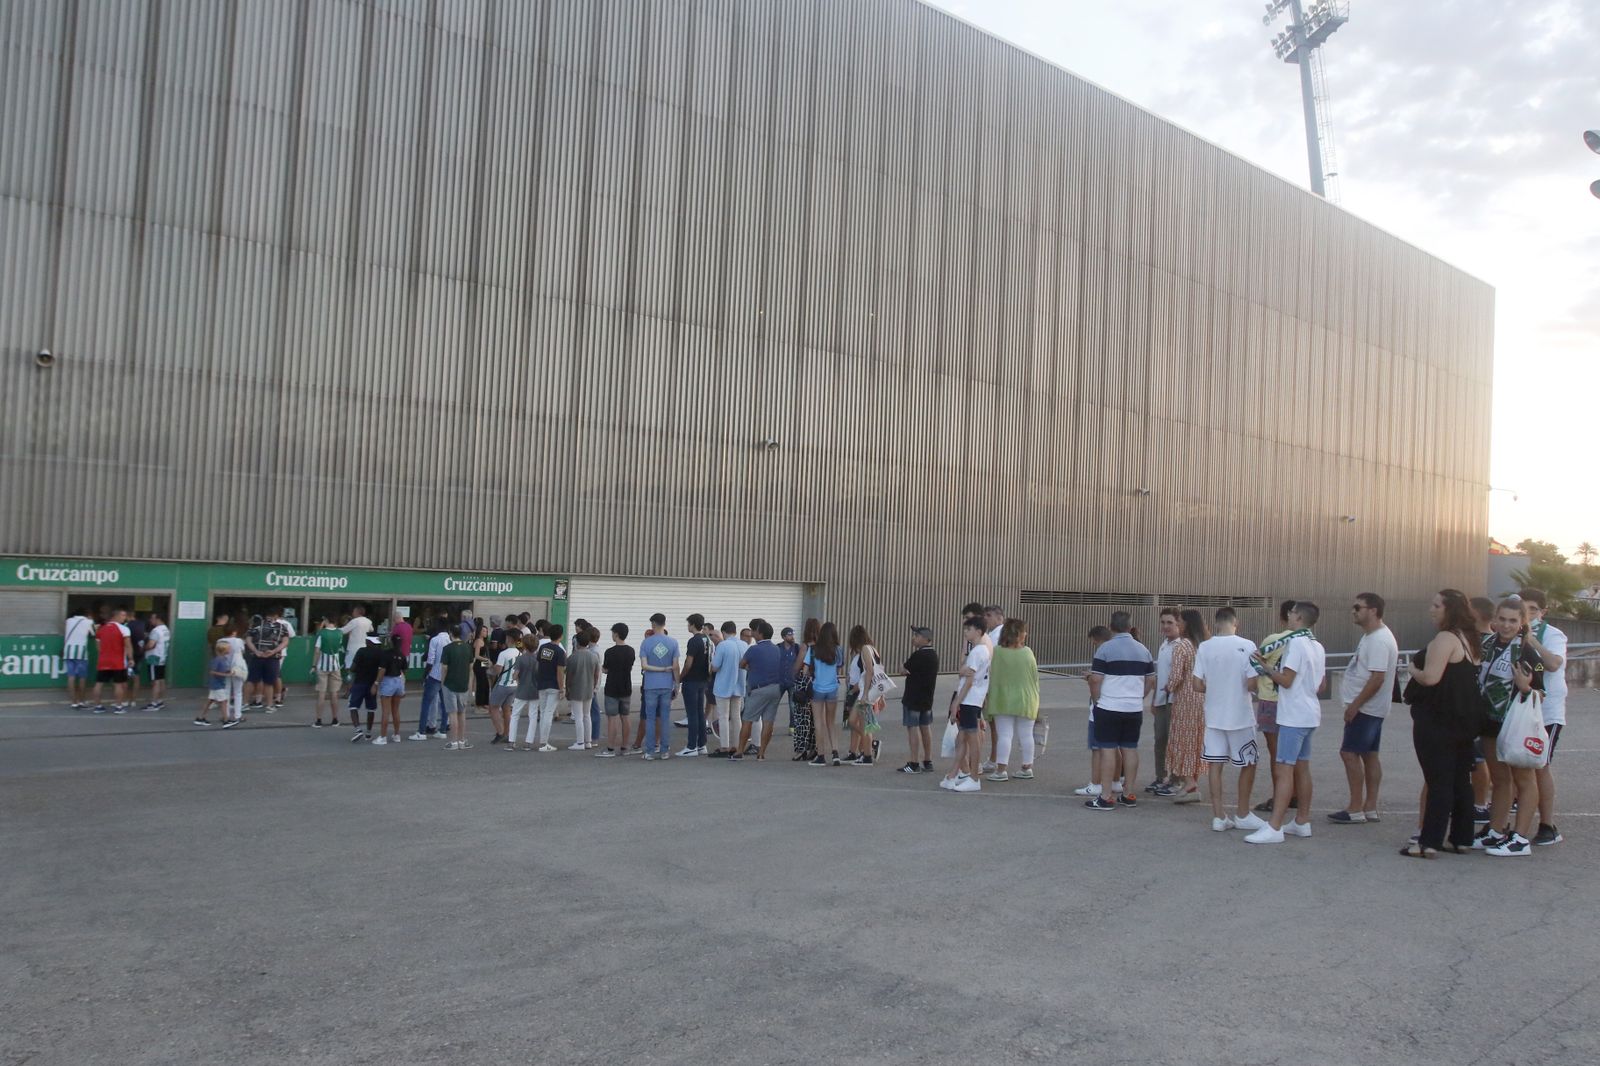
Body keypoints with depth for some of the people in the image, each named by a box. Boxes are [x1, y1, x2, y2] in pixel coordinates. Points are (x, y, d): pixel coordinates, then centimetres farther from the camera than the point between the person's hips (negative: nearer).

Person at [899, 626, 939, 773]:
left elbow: (904, 669, -11)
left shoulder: (918, 655, -19)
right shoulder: (933, 654, 9)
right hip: (927, 698, 9)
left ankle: (914, 764, -4)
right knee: (926, 728, 12)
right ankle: (928, 762, 17)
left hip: (913, 698, -9)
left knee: (913, 728, -4)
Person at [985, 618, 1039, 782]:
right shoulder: (1028, 652, -7)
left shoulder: (996, 652, -12)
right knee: (1026, 735, 12)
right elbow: (1035, 677, 1)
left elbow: (991, 677, -7)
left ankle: (1001, 770, -3)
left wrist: (986, 697, 3)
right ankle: (1026, 768, 21)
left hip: (1003, 702, -1)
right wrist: (1035, 698, 14)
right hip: (1026, 701, 2)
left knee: (1004, 735, 1)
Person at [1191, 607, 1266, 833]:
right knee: (1248, 764, 13)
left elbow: (1197, 685, -3)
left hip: (1214, 717, 2)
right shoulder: (1246, 646, -11)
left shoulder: (1204, 647, -3)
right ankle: (1242, 814, 21)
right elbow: (1251, 684, -14)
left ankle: (1218, 816, 7)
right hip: (1240, 716, -2)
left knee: (1214, 765, 7)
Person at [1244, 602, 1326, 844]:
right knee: (1301, 768, 15)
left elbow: (1286, 680, -20)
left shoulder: (1296, 643, -16)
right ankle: (1302, 822, 21)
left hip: (1293, 716, -10)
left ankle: (1274, 828, -14)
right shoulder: (1318, 646, 12)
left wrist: (1266, 667, -4)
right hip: (1309, 715, 10)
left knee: (1283, 770, -12)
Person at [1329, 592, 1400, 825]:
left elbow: (1377, 678, -25)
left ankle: (1355, 809, -4)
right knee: (1369, 754, 12)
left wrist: (1355, 705, -21)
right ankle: (1370, 808, 17)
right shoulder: (1372, 636, 13)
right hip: (1369, 708, 10)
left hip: (1365, 708, -10)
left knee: (1349, 752, -8)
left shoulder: (1379, 640, -20)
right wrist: (1355, 704, 16)